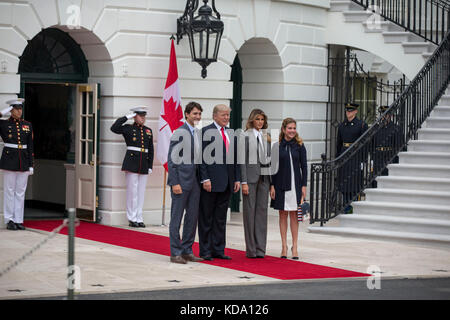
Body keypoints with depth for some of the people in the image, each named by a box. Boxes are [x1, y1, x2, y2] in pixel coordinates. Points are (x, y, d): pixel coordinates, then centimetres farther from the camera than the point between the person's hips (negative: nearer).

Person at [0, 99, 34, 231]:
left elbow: (30, 147, 10)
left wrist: (31, 165, 6)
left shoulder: (27, 125, 10)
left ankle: (18, 220, 11)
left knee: (20, 192, 5)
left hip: (23, 163, 3)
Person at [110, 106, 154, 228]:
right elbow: (114, 128, -16)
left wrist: (150, 166, 8)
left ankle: (139, 219, 12)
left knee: (141, 191, 6)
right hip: (131, 163, -4)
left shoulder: (148, 131, 13)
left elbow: (150, 150, 15)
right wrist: (127, 117, -11)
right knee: (132, 191, -3)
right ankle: (132, 219, 4)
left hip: (144, 165, 4)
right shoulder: (128, 129, 1)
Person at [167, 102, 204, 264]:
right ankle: (175, 253, 3)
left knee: (193, 217, 10)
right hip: (181, 181, -7)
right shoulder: (179, 133, -9)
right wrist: (174, 183, -16)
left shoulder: (199, 133, 13)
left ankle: (187, 251, 19)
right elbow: (172, 159, -11)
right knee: (176, 217, -1)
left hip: (195, 181, 7)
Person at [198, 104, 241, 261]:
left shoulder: (231, 134, 15)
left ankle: (218, 250, 16)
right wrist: (205, 179, -16)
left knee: (221, 218, 10)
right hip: (210, 182, -6)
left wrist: (237, 179, 9)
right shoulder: (205, 131, -5)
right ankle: (205, 251, 8)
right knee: (206, 218, 2)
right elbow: (202, 157, -10)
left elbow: (235, 158, 17)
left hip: (227, 183, 6)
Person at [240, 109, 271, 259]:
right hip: (251, 177, -5)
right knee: (249, 211, -1)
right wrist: (244, 182, -13)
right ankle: (251, 249, 4)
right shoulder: (246, 136, -3)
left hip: (264, 178, 5)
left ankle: (260, 249, 8)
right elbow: (242, 160, -7)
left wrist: (272, 181, 10)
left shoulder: (266, 137, 13)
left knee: (262, 210, 5)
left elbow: (269, 159, 15)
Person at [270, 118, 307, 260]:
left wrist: (304, 185, -4)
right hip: (281, 184, 1)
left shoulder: (299, 146, 2)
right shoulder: (277, 146, 2)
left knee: (294, 215, 2)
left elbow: (304, 166, 2)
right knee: (283, 215, 5)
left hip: (295, 184, 0)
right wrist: (272, 185, -2)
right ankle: (284, 246, 11)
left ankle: (294, 247, 7)